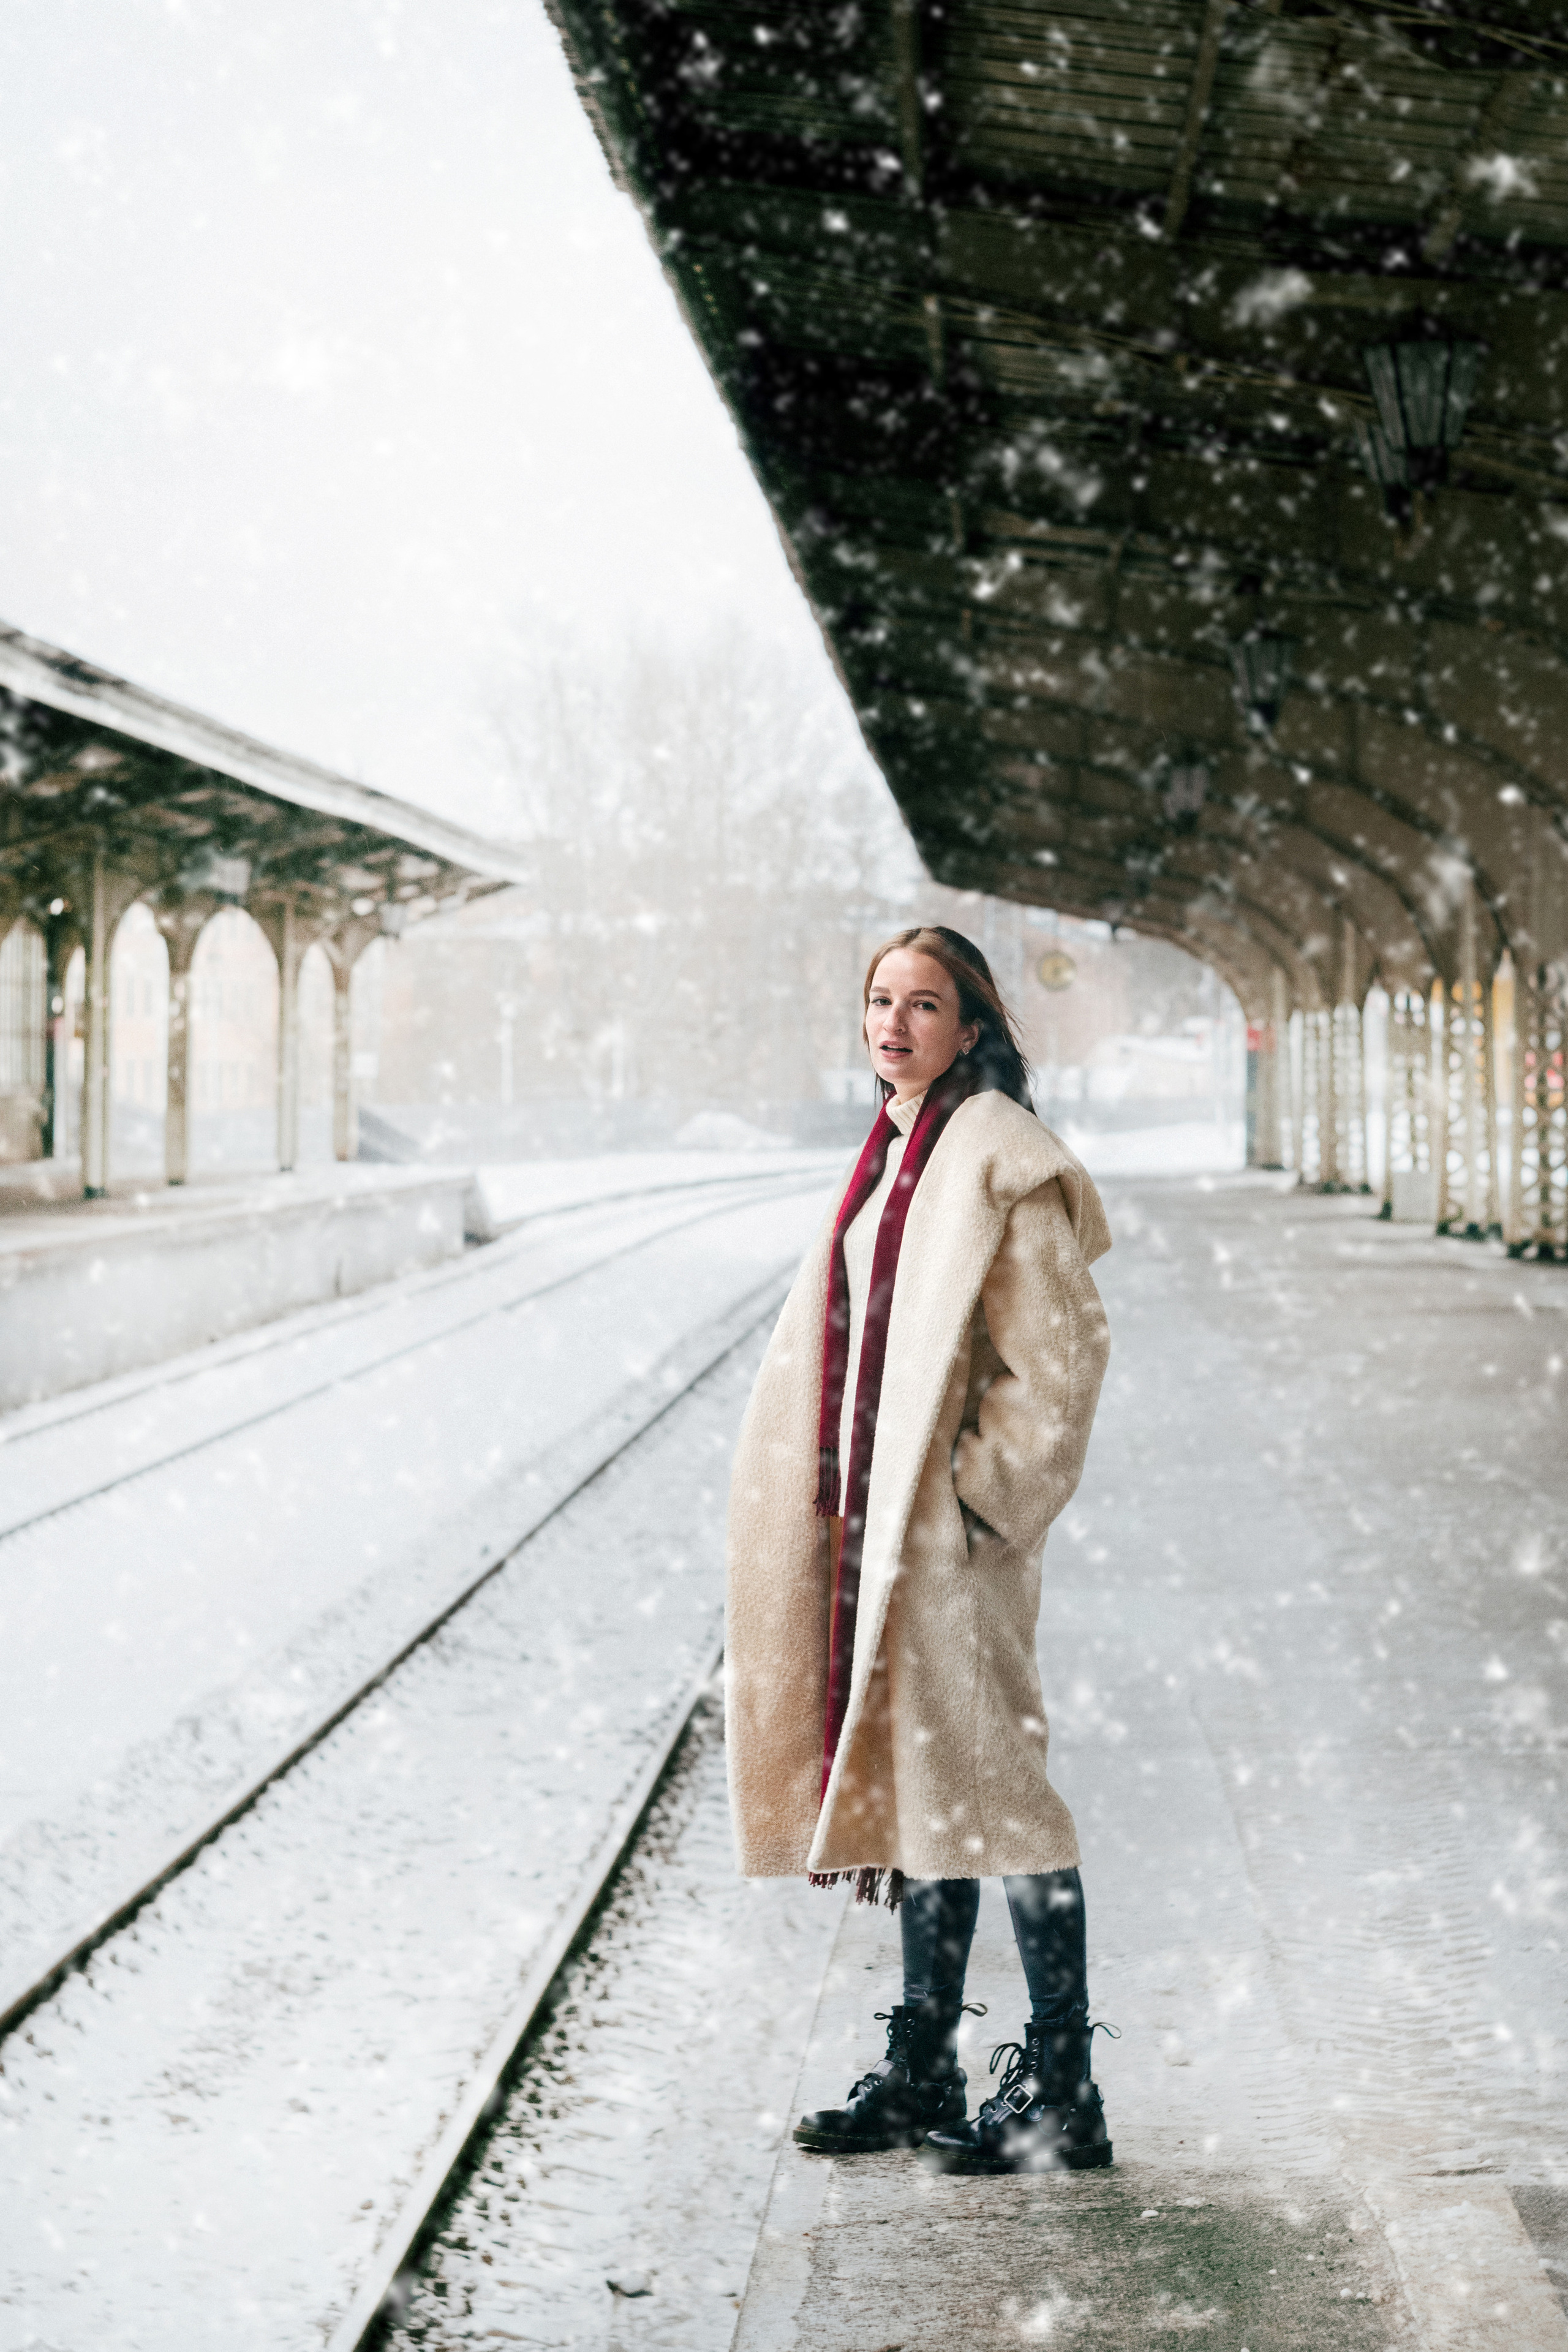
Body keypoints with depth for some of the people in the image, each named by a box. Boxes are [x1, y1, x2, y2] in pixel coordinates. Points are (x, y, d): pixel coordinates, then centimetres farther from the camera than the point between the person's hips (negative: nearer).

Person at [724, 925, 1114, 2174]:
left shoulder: (999, 1157, -11)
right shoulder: (897, 1154, 15)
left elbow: (1058, 1347, -15)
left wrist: (980, 1494, -16)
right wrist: (850, 1503, 15)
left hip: (957, 1515, -9)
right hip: (879, 1511, 9)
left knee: (985, 1780, -6)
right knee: (911, 1781, 12)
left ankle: (1061, 2090, 2)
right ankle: (923, 2071, 21)